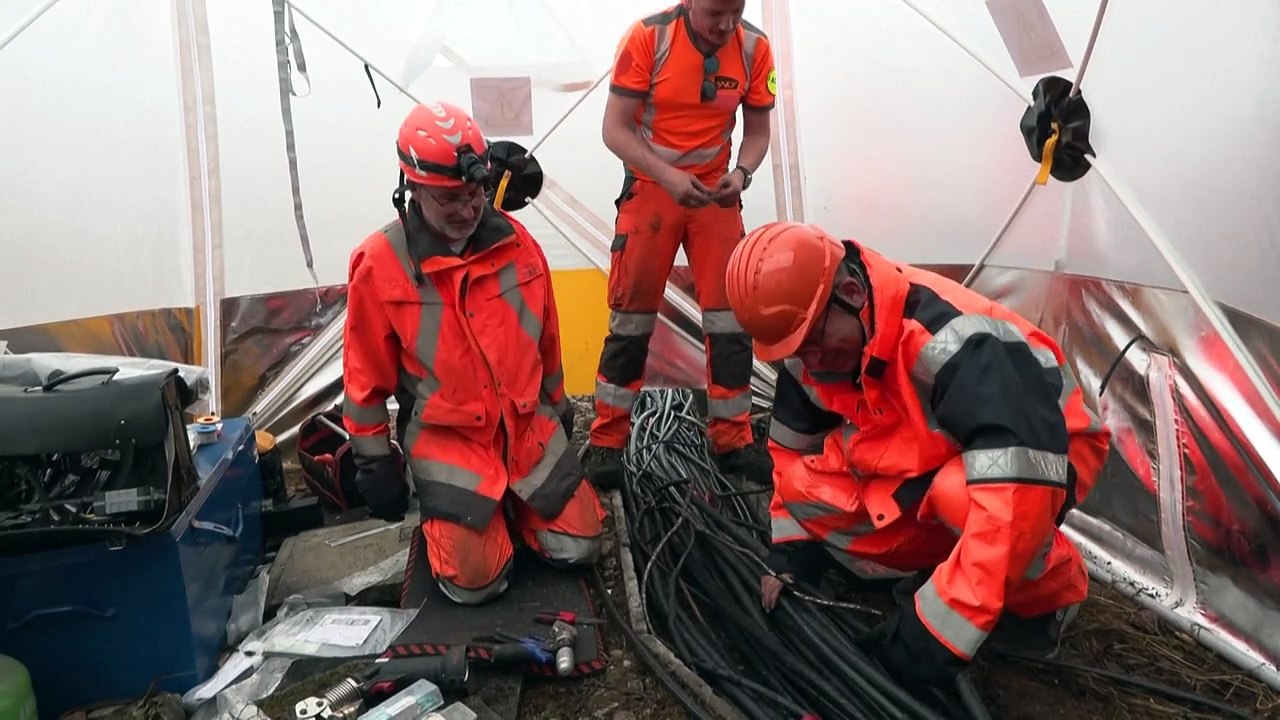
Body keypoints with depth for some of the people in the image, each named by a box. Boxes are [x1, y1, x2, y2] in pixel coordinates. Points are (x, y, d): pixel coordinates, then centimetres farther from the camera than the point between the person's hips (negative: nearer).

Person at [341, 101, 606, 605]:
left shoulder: (516, 241, -3)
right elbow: (366, 374, -5)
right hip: (446, 436, -3)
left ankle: (508, 498, 28)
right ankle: (447, 503, 21)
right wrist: (373, 461, -1)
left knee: (579, 548, 1)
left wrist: (558, 406, 18)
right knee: (475, 581, -9)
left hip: (528, 425, 4)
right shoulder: (381, 264, -14)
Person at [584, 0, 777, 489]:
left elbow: (757, 131, 4)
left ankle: (733, 440, 12)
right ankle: (607, 442, 11)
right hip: (650, 188, -3)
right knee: (631, 317, -1)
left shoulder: (754, 48, -5)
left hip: (715, 190, 3)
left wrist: (741, 172, -17)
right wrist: (668, 176, -27)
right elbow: (615, 128, -14)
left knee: (731, 316, -1)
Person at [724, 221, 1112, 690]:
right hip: (931, 462, 7)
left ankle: (1047, 590, -7)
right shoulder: (811, 347, -13)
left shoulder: (947, 339, -38)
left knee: (959, 493, -39)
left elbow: (1016, 488, -44)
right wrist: (788, 554, 0)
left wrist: (939, 624, -42)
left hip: (1044, 453, -6)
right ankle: (951, 559, 5)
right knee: (808, 487, -14)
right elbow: (795, 446, 5)